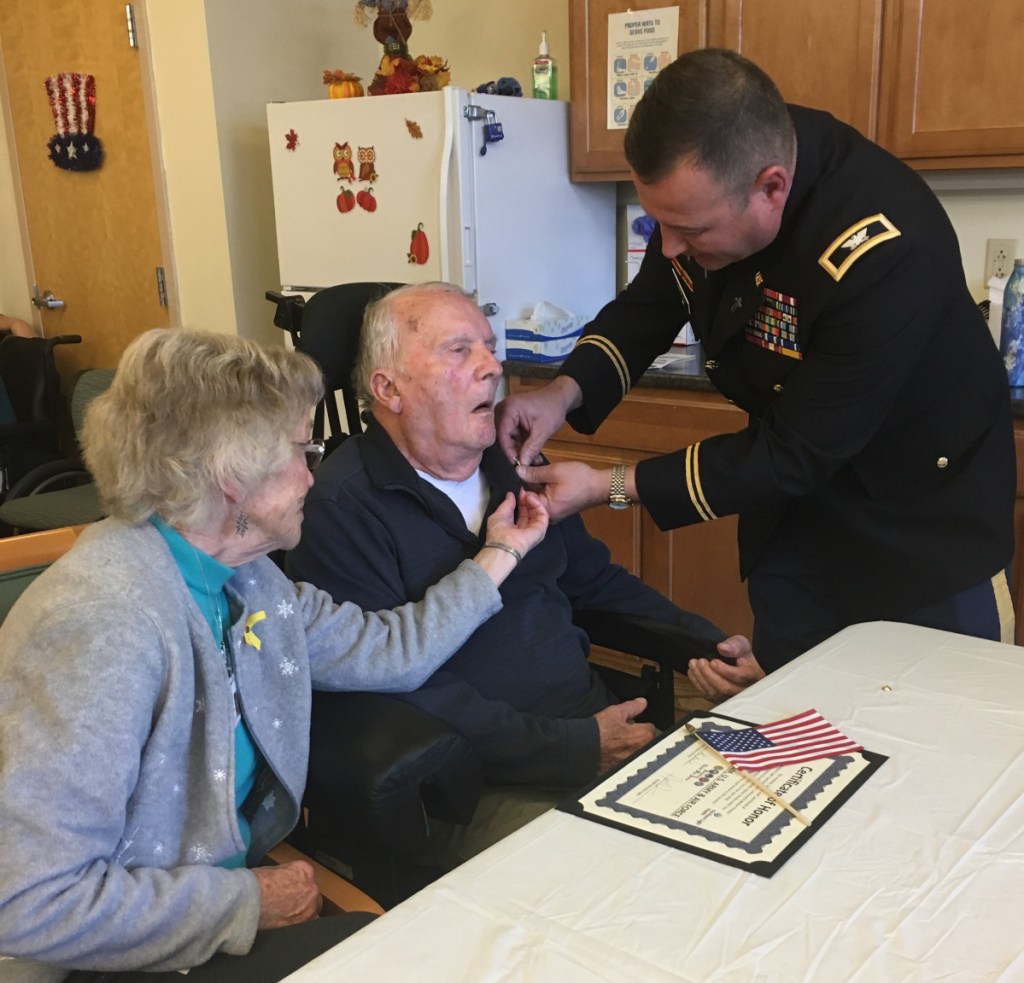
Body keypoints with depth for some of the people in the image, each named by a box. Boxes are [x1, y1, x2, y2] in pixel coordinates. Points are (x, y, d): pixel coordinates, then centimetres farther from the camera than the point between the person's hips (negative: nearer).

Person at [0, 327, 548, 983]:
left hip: (241, 874, 8)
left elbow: (389, 651, 10)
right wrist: (248, 901, -21)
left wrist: (501, 552, 15)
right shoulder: (103, 622, -28)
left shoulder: (244, 577, 0)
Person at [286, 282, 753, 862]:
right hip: (480, 787, -7)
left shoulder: (513, 464, 14)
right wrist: (575, 747, -21)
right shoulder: (342, 507, -11)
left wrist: (703, 641, 9)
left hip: (597, 726, 8)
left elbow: (596, 580, 24)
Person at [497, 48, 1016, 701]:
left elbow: (795, 454, -28)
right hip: (795, 512, 6)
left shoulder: (889, 255, -36)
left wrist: (609, 488, -25)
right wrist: (565, 392, -16)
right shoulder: (708, 172, -16)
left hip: (920, 521, -5)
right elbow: (649, 305, 1)